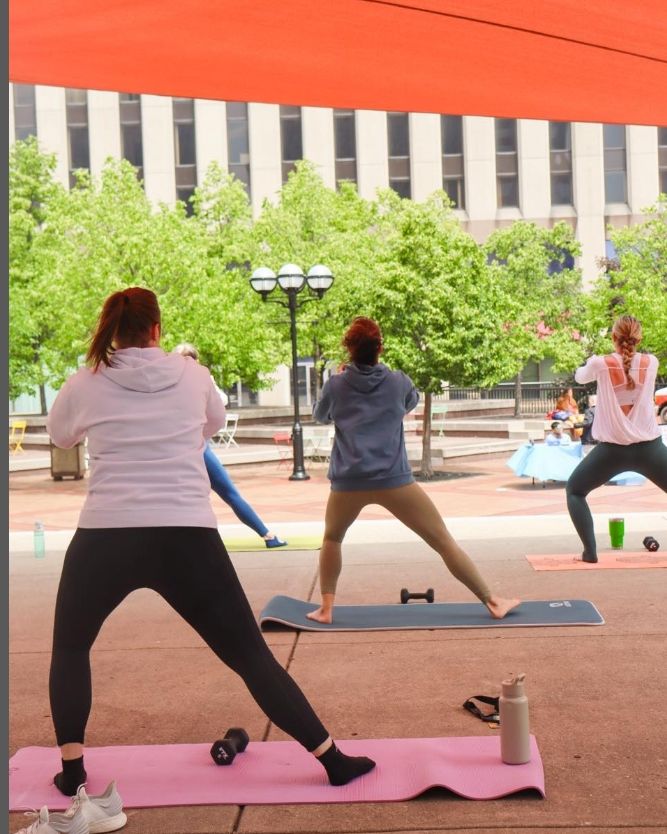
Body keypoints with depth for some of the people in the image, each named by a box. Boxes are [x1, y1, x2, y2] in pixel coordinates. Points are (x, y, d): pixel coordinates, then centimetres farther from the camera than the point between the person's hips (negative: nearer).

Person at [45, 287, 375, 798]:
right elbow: (215, 425, 28)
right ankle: (332, 759, 13)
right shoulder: (193, 375, 8)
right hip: (188, 538, 0)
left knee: (70, 647, 27)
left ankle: (72, 769, 24)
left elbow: (61, 437, 26)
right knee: (250, 655, 11)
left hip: (105, 536, 0)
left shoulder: (85, 383, 6)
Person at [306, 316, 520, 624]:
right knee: (443, 540, 6)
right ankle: (492, 602, 9)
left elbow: (319, 416, 22)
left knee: (332, 539, 28)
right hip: (394, 480, -1)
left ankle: (325, 608, 20)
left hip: (348, 483, 1)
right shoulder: (398, 382, 4)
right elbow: (412, 402, 27)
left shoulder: (336, 385, 3)